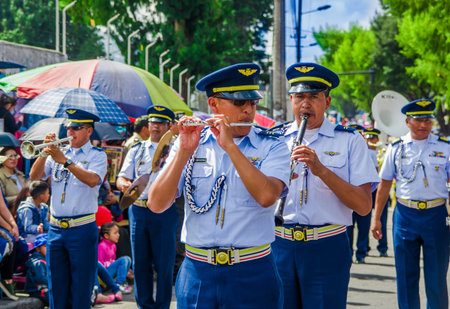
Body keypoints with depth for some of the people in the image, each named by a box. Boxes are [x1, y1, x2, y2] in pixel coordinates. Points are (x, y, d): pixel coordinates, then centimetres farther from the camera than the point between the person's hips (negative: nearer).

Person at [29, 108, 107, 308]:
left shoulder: (97, 155, 0)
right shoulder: (59, 152, 13)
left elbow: (92, 180, -20)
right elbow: (34, 176, 4)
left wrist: (65, 161, -25)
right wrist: (45, 153, -10)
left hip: (82, 230, -5)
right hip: (55, 229, 5)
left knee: (81, 287, -1)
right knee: (56, 285, 10)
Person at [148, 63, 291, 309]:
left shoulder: (271, 148, -1)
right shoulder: (190, 144, 3)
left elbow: (266, 196, -20)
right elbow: (156, 204, -7)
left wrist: (229, 145, -20)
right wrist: (184, 151, -16)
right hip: (196, 273, 1)